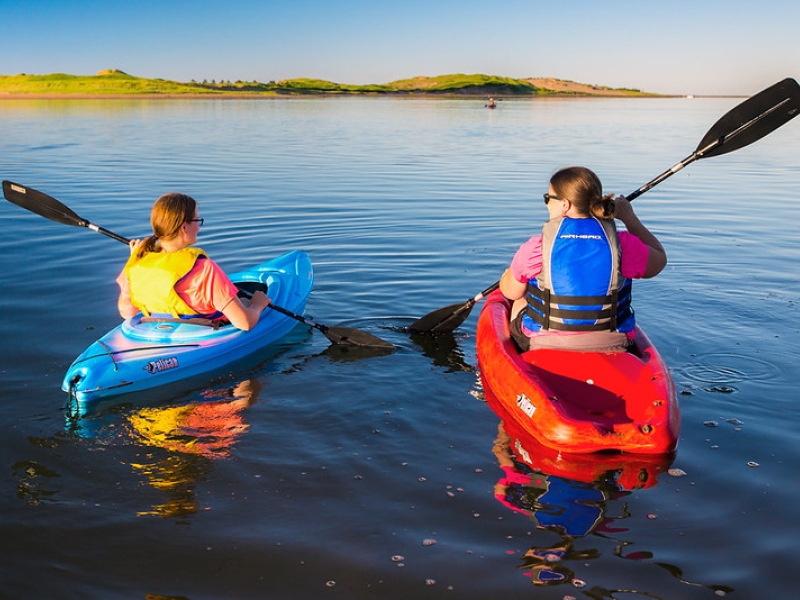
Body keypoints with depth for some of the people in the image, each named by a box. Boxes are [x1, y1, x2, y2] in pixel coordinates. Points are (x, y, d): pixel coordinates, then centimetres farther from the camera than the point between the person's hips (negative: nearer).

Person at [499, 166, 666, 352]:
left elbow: (510, 292, -1)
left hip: (544, 345, -1)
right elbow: (659, 260, 10)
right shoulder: (622, 244, -12)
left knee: (520, 301, 32)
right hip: (608, 347, 2)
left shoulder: (536, 247, -17)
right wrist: (630, 217, 17)